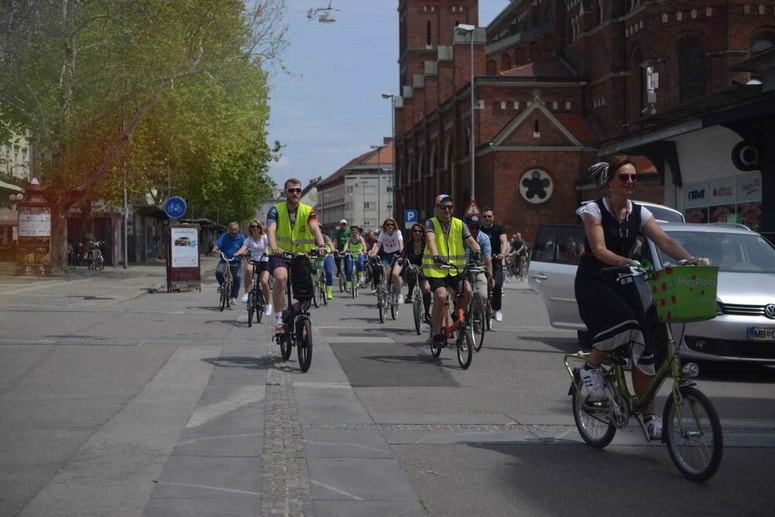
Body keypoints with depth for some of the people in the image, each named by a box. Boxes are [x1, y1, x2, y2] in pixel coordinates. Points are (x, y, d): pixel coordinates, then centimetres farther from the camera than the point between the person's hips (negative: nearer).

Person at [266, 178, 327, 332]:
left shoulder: (308, 211, -2)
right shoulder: (276, 210, -6)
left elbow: (315, 228, -20)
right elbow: (271, 230, -23)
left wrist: (321, 245, -41)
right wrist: (274, 247, -44)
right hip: (280, 255, -3)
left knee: (306, 299, 1)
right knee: (281, 277, -36)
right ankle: (278, 319, -28)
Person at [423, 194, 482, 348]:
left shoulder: (459, 224, 7)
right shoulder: (431, 223, -2)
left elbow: (470, 240, -7)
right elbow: (430, 239, -21)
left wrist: (477, 251, -29)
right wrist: (435, 256, -40)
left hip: (456, 268, 3)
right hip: (436, 268, -3)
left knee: (467, 291, -21)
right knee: (441, 295, -23)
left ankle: (458, 315, 10)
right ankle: (436, 332, -7)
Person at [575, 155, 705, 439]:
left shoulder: (639, 213, 3)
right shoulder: (594, 210, -10)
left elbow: (665, 240, -10)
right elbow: (599, 250, -22)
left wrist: (689, 259, -29)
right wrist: (624, 261, -40)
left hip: (622, 282, 5)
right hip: (593, 281, -5)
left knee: (642, 345, -6)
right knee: (624, 323, -33)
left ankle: (648, 415, 2)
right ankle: (591, 366, -6)